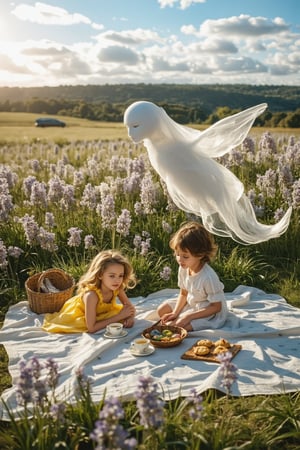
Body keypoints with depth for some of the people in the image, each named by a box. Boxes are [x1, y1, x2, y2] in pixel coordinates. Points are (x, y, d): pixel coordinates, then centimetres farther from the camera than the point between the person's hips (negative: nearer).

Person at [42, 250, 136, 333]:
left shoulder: (117, 288, -25)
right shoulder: (91, 295, -41)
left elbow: (130, 308, -9)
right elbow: (91, 328, -39)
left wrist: (130, 318, -33)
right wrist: (119, 316, -38)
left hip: (101, 313, 4)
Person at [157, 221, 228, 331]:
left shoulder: (209, 277, -32)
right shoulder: (183, 269, -11)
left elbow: (216, 307, -24)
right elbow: (183, 294, 4)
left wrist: (189, 317, -27)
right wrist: (175, 313, -11)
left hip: (210, 314, -8)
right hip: (192, 304, 8)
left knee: (176, 326, -23)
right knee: (162, 310, 8)